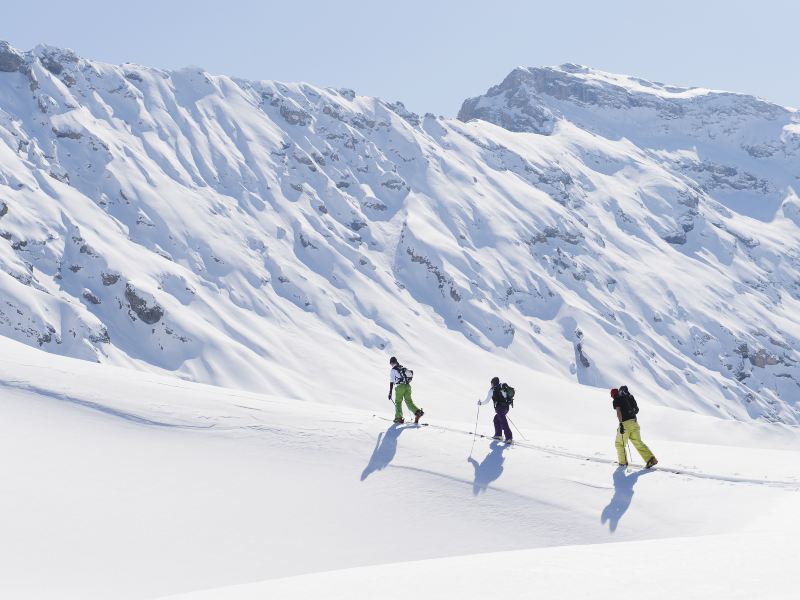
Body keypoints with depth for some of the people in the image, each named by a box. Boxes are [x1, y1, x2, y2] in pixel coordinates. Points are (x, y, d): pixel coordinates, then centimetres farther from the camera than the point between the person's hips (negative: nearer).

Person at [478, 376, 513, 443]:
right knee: (496, 419, 23)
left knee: (503, 423, -8)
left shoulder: (492, 390, -3)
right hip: (506, 407, 8)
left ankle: (509, 438, -15)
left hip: (500, 408, -8)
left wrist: (480, 403, 15)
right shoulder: (502, 388, 15)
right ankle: (498, 435, 25)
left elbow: (487, 401, -1)